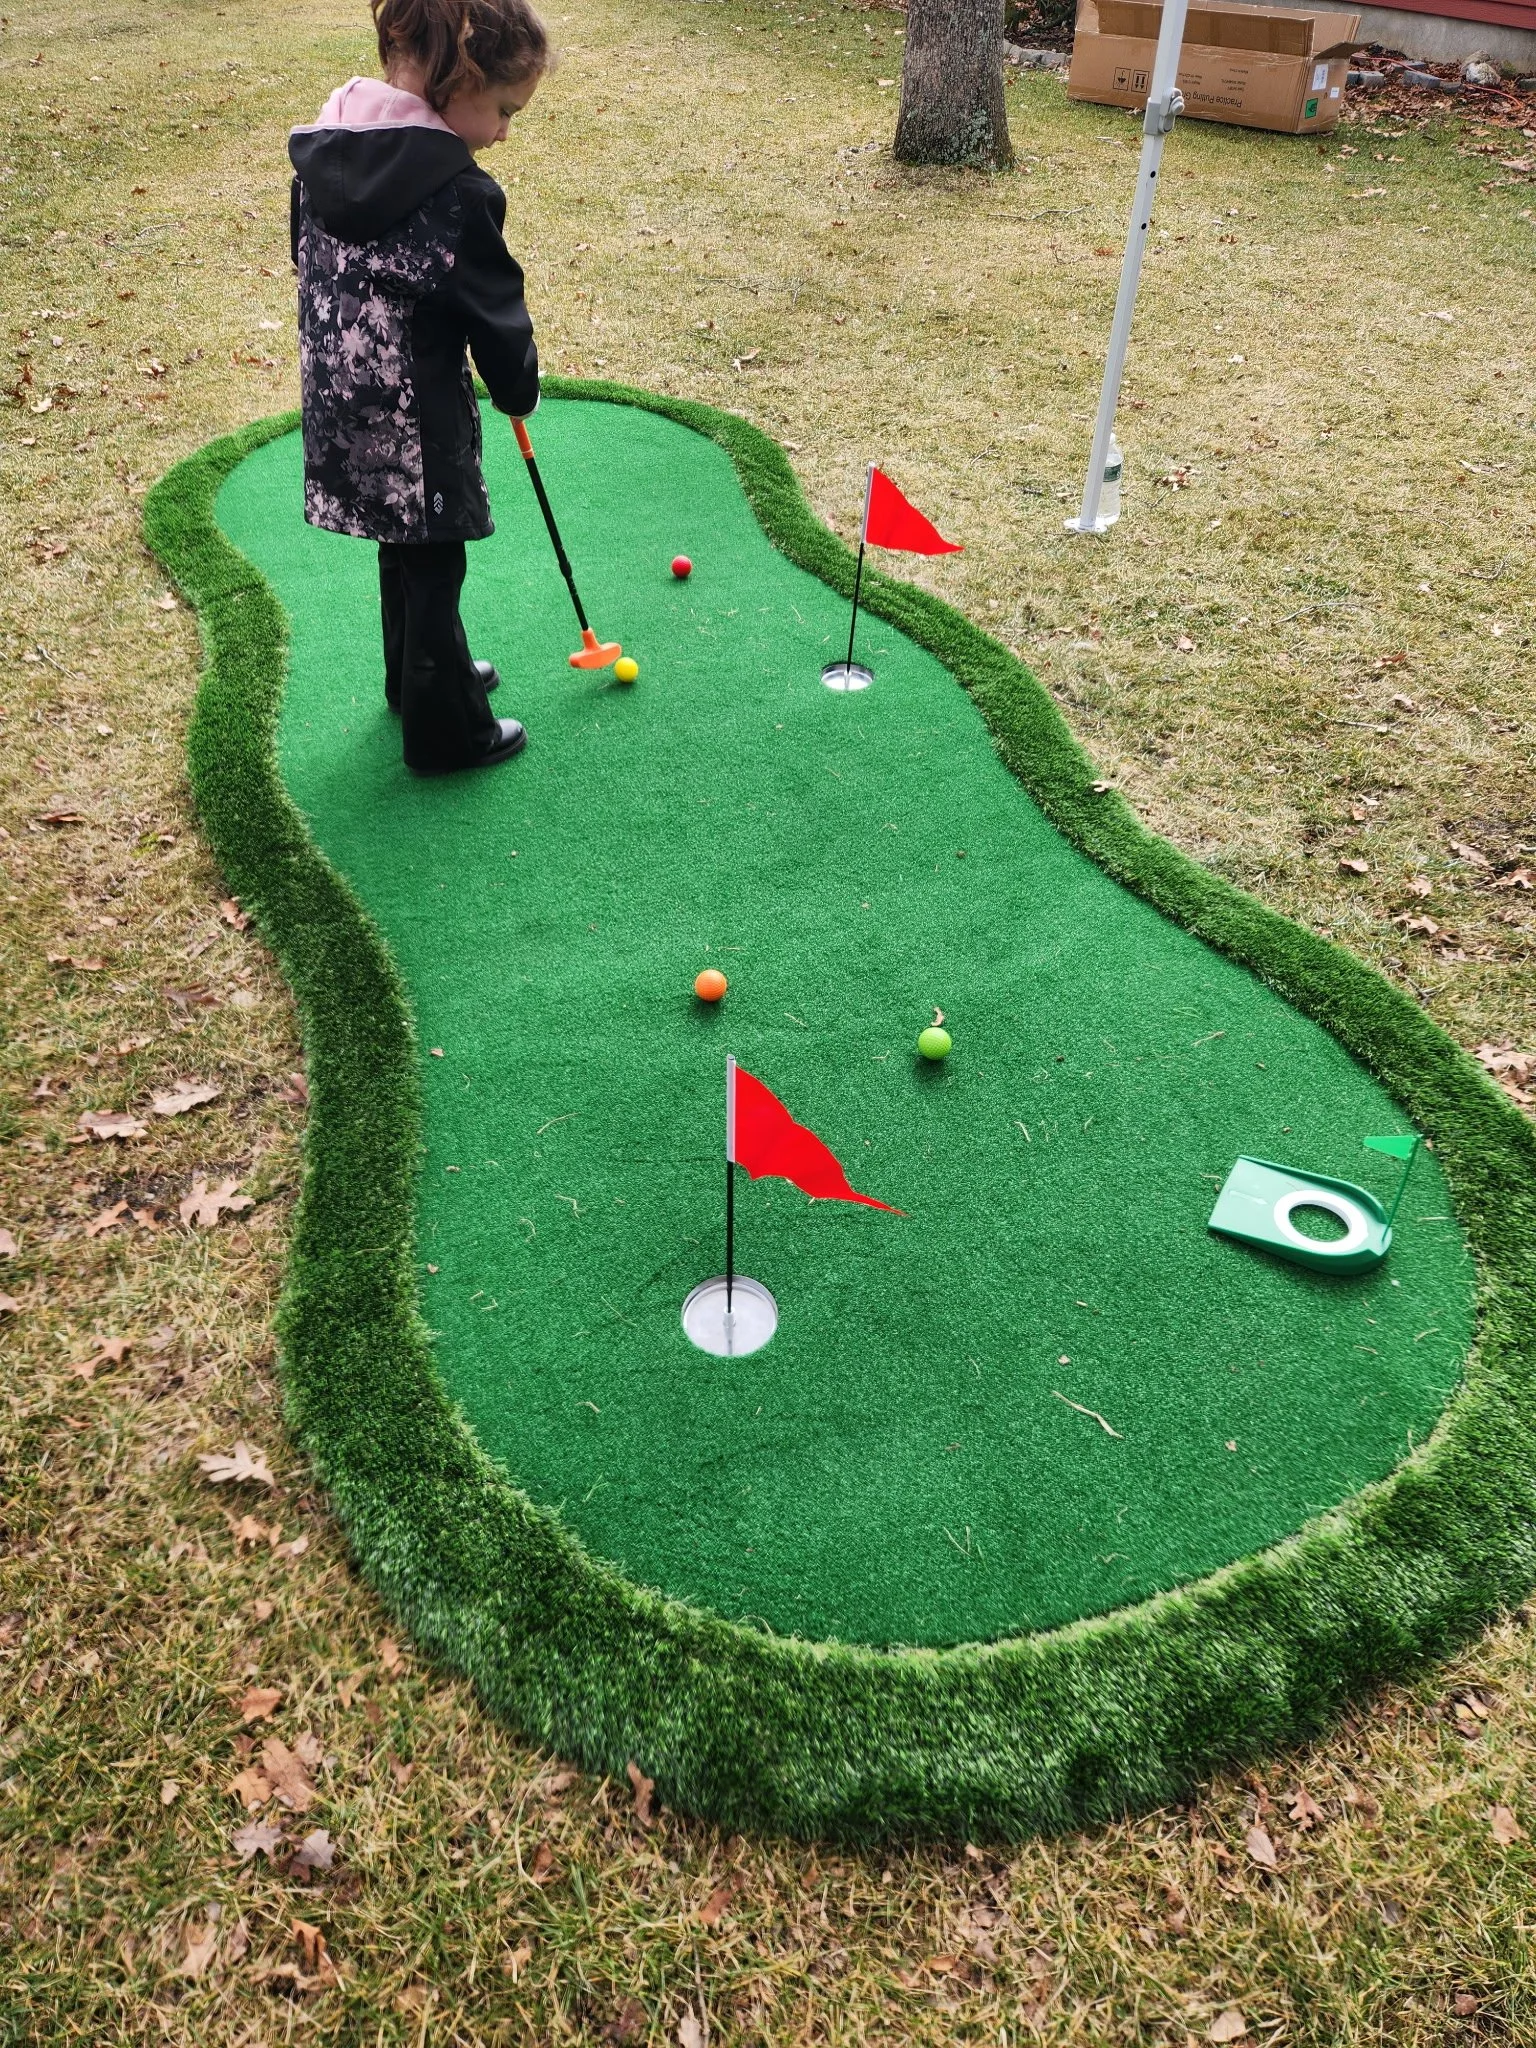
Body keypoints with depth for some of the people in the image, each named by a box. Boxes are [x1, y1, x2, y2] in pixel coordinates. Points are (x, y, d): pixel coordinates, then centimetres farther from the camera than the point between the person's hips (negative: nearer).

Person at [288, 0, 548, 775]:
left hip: (342, 410, 7)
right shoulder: (455, 192, -22)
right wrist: (519, 390, 7)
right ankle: (447, 733, 22)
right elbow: (496, 314, -12)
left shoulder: (322, 148, 1)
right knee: (433, 568, 8)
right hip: (416, 419, -7)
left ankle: (419, 679, 44)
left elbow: (314, 266, 11)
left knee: (403, 551, 24)